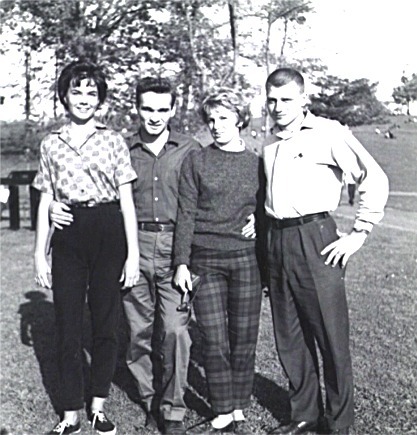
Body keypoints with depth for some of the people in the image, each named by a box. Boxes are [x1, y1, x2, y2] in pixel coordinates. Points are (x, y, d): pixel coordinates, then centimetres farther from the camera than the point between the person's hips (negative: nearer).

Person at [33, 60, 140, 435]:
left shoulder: (113, 141, 3)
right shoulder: (51, 144, 9)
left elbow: (127, 200, 2)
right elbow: (45, 203, 11)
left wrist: (133, 253, -3)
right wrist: (40, 253, 6)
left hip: (107, 234, -1)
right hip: (68, 237, 1)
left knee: (106, 323, 6)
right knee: (67, 324, 3)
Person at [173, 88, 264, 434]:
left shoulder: (257, 163, 8)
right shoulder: (195, 162, 5)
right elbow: (186, 214, 2)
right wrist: (182, 263, -4)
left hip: (246, 259, 1)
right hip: (205, 261, -1)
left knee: (244, 340, 4)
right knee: (215, 342, 1)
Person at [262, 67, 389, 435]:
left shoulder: (328, 133, -5)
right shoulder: (270, 144, 14)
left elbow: (375, 179, -9)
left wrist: (358, 234, -10)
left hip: (314, 239, -6)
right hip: (277, 241, 7)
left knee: (331, 336, 0)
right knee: (289, 338, 12)